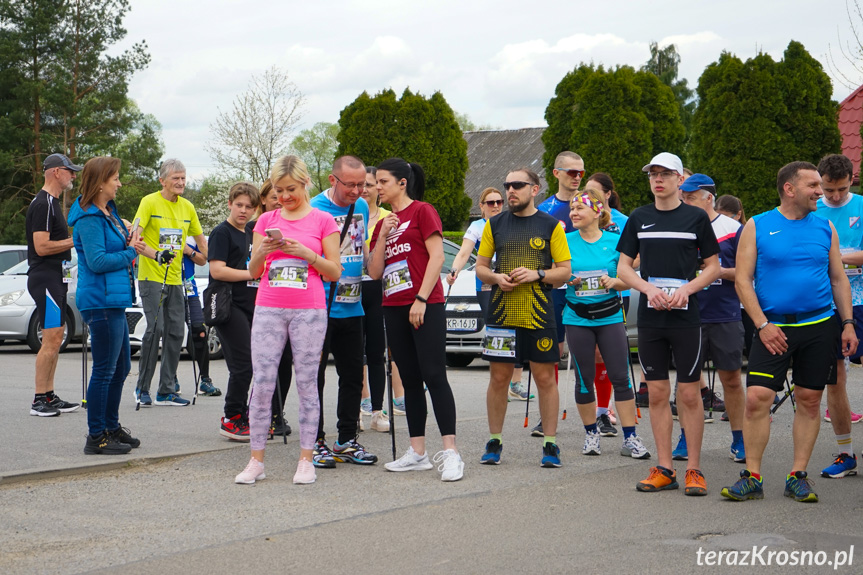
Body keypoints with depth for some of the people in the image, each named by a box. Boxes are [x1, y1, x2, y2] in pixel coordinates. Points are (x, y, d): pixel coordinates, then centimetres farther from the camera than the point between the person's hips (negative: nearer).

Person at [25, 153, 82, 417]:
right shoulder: (42, 204, -14)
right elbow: (41, 247, -20)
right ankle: (39, 400, -8)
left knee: (56, 338, 11)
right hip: (45, 279, -11)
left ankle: (49, 397, 15)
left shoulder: (52, 202, 19)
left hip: (55, 279, 11)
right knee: (52, 339, -12)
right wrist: (75, 240, -15)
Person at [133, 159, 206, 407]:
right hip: (151, 277, -6)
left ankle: (166, 391, 11)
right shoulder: (150, 202, -5)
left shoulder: (187, 207, 11)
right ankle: (142, 388, 1)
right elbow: (135, 236, -14)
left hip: (175, 279, 6)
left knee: (175, 332, 4)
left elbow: (200, 240, 20)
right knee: (155, 329, -12)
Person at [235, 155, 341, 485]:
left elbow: (334, 273, 3)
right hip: (268, 309, 2)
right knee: (262, 384, -2)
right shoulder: (266, 220, 12)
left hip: (309, 312, -2)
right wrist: (262, 251, -8)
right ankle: (256, 461, 3)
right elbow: (253, 272, 13)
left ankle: (306, 460, 4)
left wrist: (306, 253, -12)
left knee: (307, 384, -2)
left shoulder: (323, 220, 5)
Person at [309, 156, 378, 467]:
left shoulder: (362, 207, 9)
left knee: (353, 375, 11)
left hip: (352, 307, 7)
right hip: (320, 308, -7)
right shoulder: (315, 209, -11)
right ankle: (316, 442, 9)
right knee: (315, 376, 1)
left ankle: (347, 441, 21)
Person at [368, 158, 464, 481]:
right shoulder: (383, 223, 18)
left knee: (434, 376, -11)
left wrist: (421, 299, -16)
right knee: (410, 380, 8)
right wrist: (382, 236, -1)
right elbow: (374, 272, 11)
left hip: (426, 306, -7)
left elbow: (437, 257, -10)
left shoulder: (422, 211, -2)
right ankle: (417, 453, 11)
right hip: (394, 309, 7)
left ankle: (450, 452, -12)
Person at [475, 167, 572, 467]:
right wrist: (495, 277, -8)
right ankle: (494, 442, 16)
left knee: (545, 378, 1)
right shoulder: (494, 224, 10)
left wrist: (537, 274, -14)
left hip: (539, 317, -2)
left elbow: (565, 270, 3)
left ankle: (550, 444, 9)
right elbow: (480, 267, 13)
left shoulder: (550, 226, 3)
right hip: (501, 315, 2)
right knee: (498, 378, 5)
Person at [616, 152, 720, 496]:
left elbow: (713, 267, 5)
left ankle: (694, 470, 5)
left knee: (689, 394, -2)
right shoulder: (639, 219, 10)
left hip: (686, 316, -3)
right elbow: (623, 267, 10)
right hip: (649, 317, 3)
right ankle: (664, 469, 12)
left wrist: (686, 289, -12)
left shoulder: (696, 218, 3)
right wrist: (649, 288, -8)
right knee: (657, 393, 5)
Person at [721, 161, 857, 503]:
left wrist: (848, 324, 5)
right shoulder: (757, 227, 0)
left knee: (810, 400, 4)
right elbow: (743, 281, -3)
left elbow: (839, 279, 14)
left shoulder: (825, 228, 9)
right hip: (774, 327, -3)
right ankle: (752, 478, -1)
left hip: (819, 326, 3)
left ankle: (798, 476, 14)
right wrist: (762, 325, -11)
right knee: (757, 398, -11)